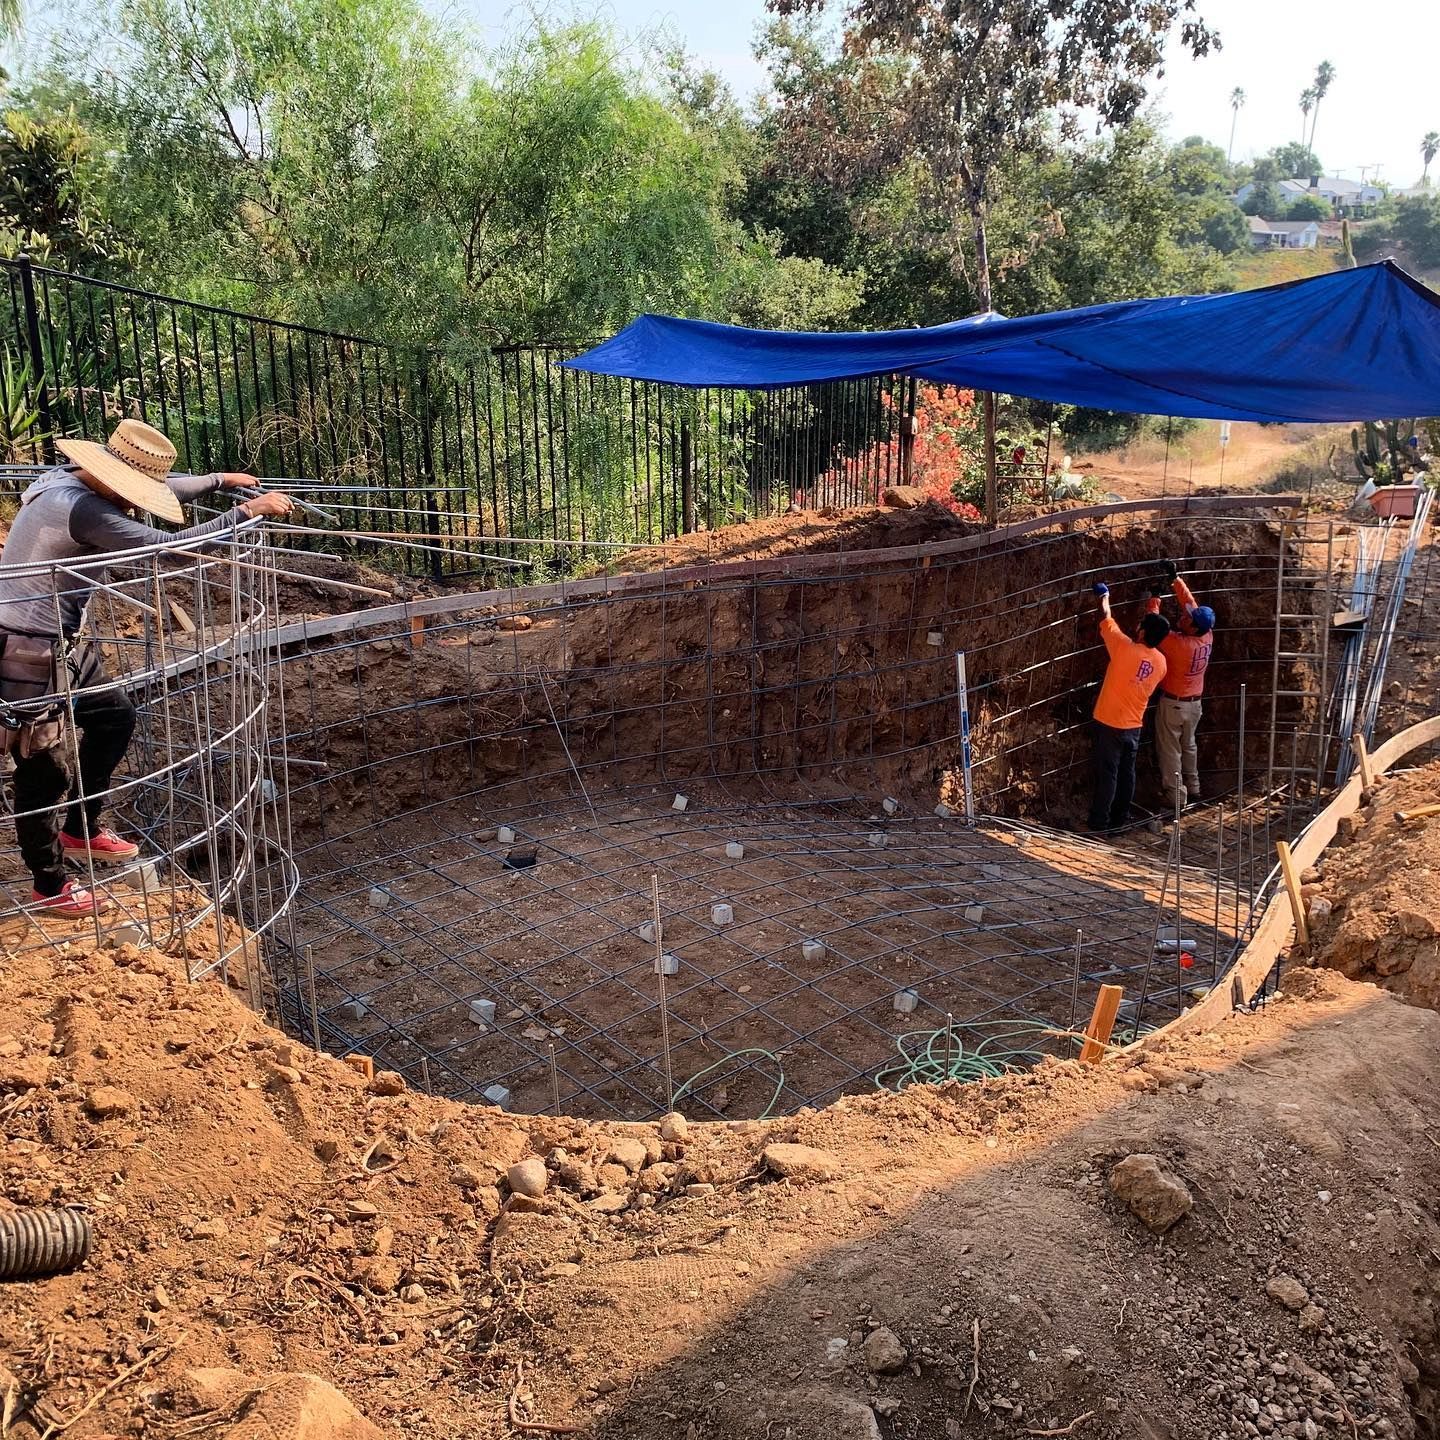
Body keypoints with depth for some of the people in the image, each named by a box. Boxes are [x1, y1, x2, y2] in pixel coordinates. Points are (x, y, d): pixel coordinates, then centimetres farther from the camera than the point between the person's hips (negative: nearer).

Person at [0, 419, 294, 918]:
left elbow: (162, 489, 18)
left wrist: (220, 479, 25)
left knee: (114, 717, 22)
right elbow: (169, 546, -28)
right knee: (46, 768, 3)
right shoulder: (81, 510, -27)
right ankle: (50, 886, 20)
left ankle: (79, 830, 37)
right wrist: (248, 511, -21)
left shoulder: (69, 480, 2)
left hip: (62, 644, 10)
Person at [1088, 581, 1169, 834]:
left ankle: (1099, 825, 3)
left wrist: (1104, 598, 11)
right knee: (1127, 773, 15)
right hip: (1134, 725, 5)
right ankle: (1120, 819, 24)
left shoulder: (1125, 648, -19)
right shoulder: (1161, 662, 0)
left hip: (1110, 723, -5)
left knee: (1107, 775, -1)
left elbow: (1106, 621, -6)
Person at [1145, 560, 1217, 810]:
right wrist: (1175, 578, -5)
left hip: (1172, 703, -7)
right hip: (1195, 702, 7)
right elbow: (1189, 601, -4)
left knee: (1170, 751, 5)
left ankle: (1176, 797, 9)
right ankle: (1193, 788, 32)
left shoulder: (1178, 643, -31)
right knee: (1189, 745, 23)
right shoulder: (1207, 636, -12)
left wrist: (1155, 598, -11)